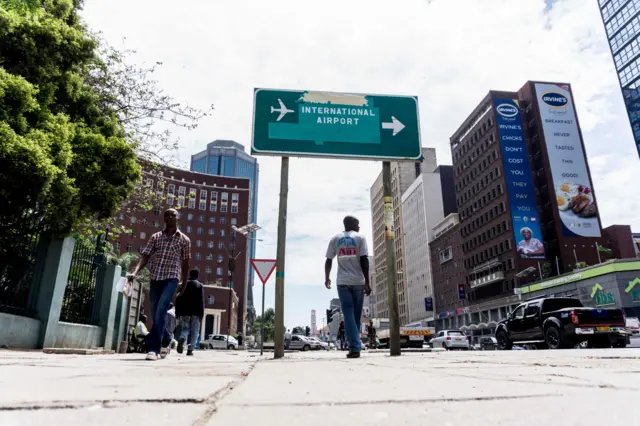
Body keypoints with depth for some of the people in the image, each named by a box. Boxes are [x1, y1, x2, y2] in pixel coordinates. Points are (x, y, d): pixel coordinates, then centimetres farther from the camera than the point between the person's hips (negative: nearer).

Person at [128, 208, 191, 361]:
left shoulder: (184, 240, 4)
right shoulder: (155, 237, 9)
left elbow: (185, 264, 10)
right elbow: (145, 257, 0)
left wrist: (184, 284, 15)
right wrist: (135, 272, -17)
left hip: (171, 279, -4)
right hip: (155, 278, 4)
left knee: (160, 312, -18)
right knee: (156, 315, 10)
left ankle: (153, 348, -13)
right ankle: (166, 341, 33)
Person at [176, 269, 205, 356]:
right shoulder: (200, 285, 1)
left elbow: (178, 300, 7)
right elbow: (201, 301, -7)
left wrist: (177, 313, 11)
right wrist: (201, 314, -6)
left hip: (184, 312, 2)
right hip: (196, 312, -2)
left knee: (185, 329, 11)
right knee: (194, 332, 5)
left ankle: (181, 339, -20)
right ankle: (190, 349, -3)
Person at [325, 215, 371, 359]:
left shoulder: (335, 239, 9)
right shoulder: (360, 237, 1)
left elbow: (328, 260, 7)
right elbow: (364, 260, -8)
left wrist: (327, 278, 21)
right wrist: (367, 282, -8)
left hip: (342, 282, 1)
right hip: (358, 281, -1)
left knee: (348, 315, -2)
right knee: (356, 315, 13)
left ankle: (354, 347, -12)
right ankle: (355, 345, 21)